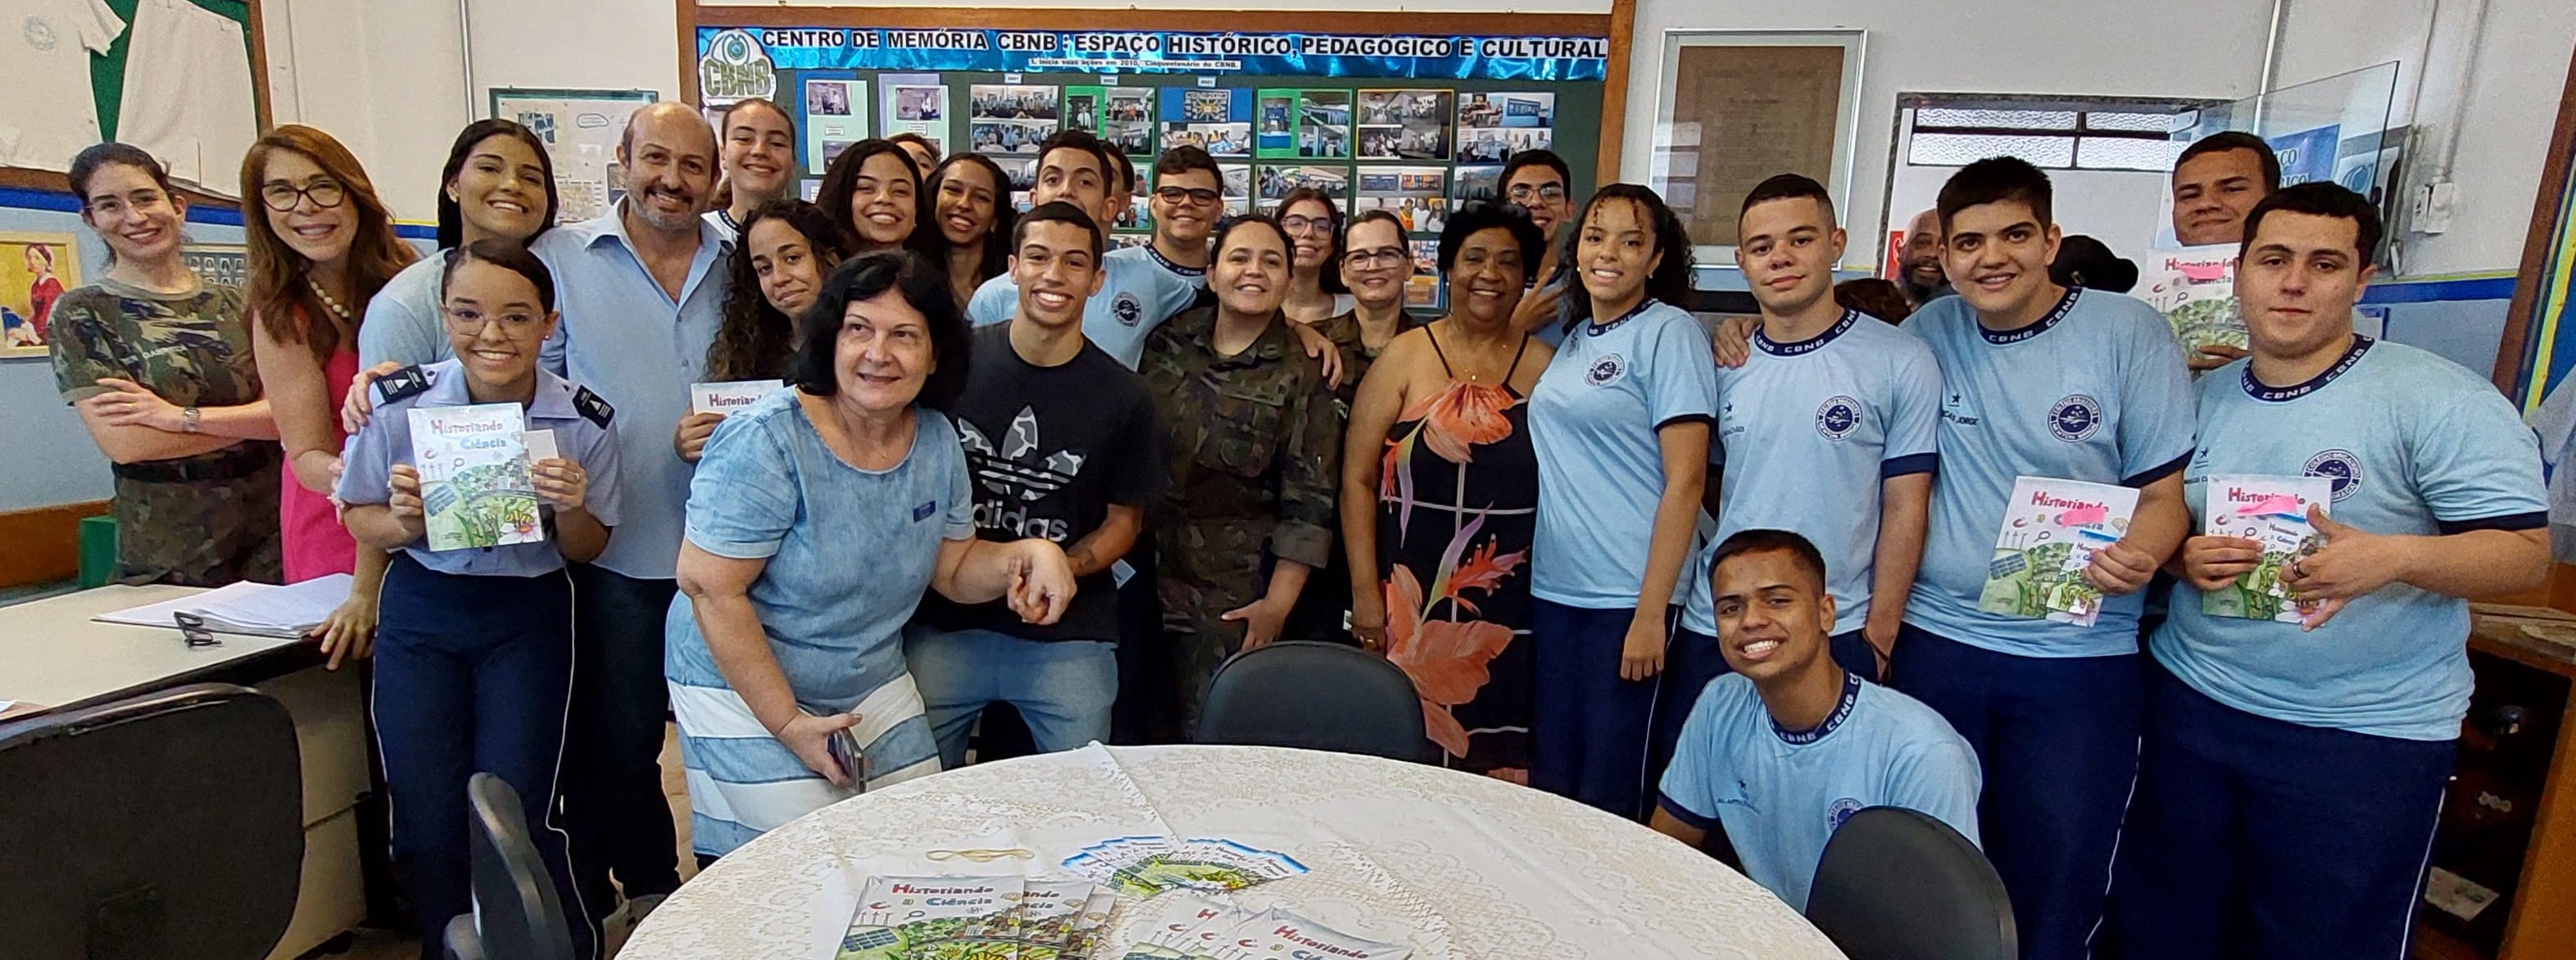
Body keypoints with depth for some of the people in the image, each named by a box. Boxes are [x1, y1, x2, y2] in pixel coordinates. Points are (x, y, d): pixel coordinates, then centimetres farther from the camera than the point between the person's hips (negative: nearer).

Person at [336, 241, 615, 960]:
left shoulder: (585, 422, -11)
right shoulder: (400, 405, -10)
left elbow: (585, 553, 0)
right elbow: (363, 522, 3)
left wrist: (571, 510, -22)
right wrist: (406, 522, -19)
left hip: (529, 616, -1)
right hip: (421, 614, 2)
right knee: (429, 826, 3)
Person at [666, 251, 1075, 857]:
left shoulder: (938, 442, -3)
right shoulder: (766, 443, -21)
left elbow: (955, 570, 5)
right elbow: (709, 587, -20)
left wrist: (1026, 555, -17)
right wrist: (787, 723, -20)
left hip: (875, 688, 6)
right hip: (745, 690, -5)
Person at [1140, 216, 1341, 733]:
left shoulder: (1302, 375, -4)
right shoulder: (1166, 341, 3)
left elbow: (1309, 502, -5)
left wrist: (1277, 604, -9)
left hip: (1232, 595, -3)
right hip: (1137, 573, 3)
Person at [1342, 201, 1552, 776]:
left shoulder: (1545, 365, 5)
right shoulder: (1406, 356, 0)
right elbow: (1358, 478, -2)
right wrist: (1365, 592, -7)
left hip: (1509, 607, 1)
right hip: (1410, 600, -1)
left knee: (1499, 762, 7)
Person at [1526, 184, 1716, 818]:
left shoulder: (1670, 333, -7)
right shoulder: (1573, 338, 12)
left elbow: (1686, 478, -13)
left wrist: (1651, 612, -16)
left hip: (1625, 598, -6)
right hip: (1553, 589, 6)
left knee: (1608, 795, 5)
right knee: (1550, 782, 14)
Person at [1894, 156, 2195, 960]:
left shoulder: (2129, 332, -5)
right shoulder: (1928, 334, 1)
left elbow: (2166, 489, -2)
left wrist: (2142, 552, -24)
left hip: (2080, 657, -1)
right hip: (1936, 640, 2)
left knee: (2053, 888, 9)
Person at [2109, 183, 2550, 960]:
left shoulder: (2437, 399, -10)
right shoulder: (2201, 397, 5)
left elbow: (2526, 554, -11)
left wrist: (2394, 556, -30)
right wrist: (2183, 557, -10)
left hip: (2365, 735, -4)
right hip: (2190, 701, 4)